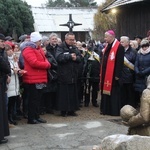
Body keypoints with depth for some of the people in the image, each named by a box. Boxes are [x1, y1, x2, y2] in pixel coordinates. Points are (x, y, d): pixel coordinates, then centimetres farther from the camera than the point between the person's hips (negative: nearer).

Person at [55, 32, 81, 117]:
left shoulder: (75, 48, 15)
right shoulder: (61, 47, -5)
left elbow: (80, 58, 7)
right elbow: (58, 57, -21)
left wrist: (76, 58, -14)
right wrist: (70, 56, -18)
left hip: (73, 75, 6)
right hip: (64, 75, -6)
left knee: (73, 93, 8)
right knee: (64, 93, -2)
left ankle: (71, 110, 16)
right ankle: (63, 110, 7)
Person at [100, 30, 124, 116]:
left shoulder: (119, 47, -13)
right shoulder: (107, 46, 13)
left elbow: (120, 62, -16)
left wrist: (118, 75, -19)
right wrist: (101, 73, 15)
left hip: (113, 75, -8)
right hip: (106, 74, 8)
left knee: (113, 93, -1)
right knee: (105, 91, 12)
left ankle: (115, 111, 7)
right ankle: (106, 109, 20)